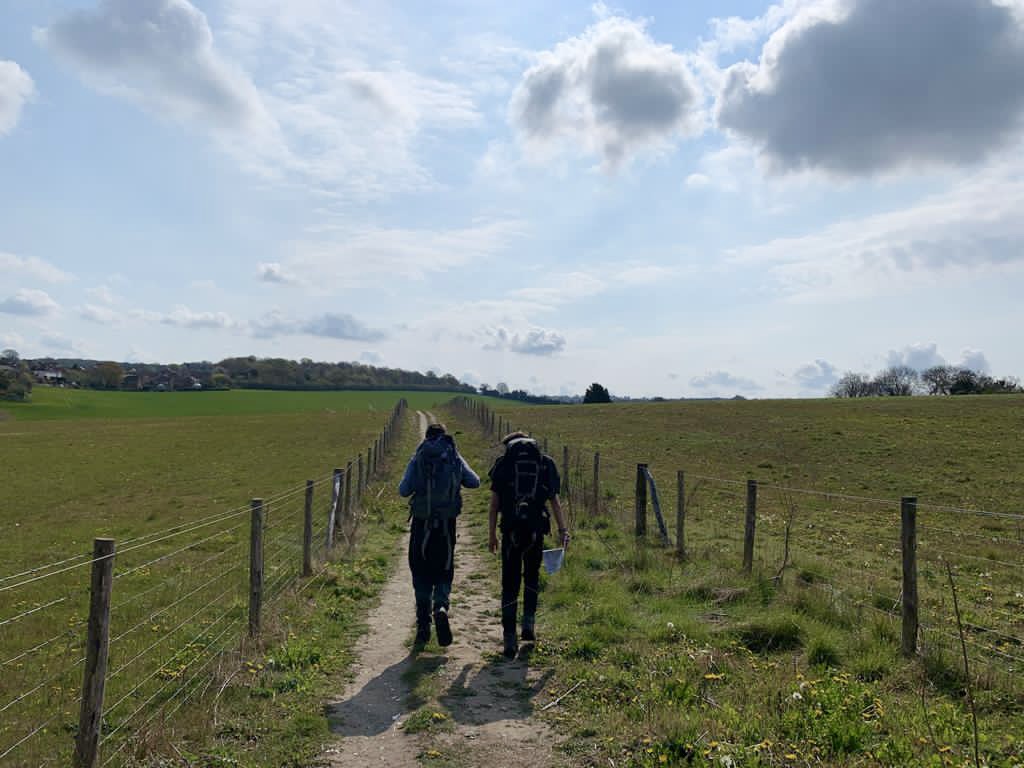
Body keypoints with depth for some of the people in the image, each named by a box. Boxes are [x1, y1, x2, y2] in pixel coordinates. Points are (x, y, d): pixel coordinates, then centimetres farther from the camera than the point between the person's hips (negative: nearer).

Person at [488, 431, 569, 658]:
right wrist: (563, 530, 12)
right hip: (536, 529, 2)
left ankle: (510, 640, 1)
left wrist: (492, 535, 7)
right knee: (532, 577, 24)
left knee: (510, 584, 4)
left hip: (511, 529, -2)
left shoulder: (503, 463, 6)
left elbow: (494, 504, 2)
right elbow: (555, 502, 8)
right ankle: (529, 624, 16)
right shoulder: (545, 463, 11)